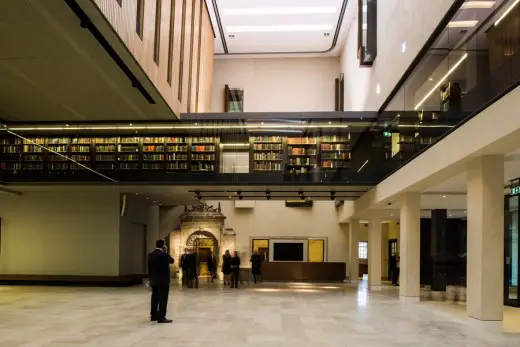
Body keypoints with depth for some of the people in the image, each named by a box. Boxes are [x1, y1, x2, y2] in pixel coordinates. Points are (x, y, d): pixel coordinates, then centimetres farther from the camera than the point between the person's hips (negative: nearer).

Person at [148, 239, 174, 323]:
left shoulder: (150, 255, 6)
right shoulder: (163, 254, -16)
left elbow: (149, 268, 11)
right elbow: (172, 261, -1)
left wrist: (150, 278, 19)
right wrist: (166, 252, 0)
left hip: (154, 280, 7)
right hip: (163, 280, -7)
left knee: (155, 298, 13)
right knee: (163, 299, -5)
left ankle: (153, 316, 19)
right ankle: (161, 317, -6)